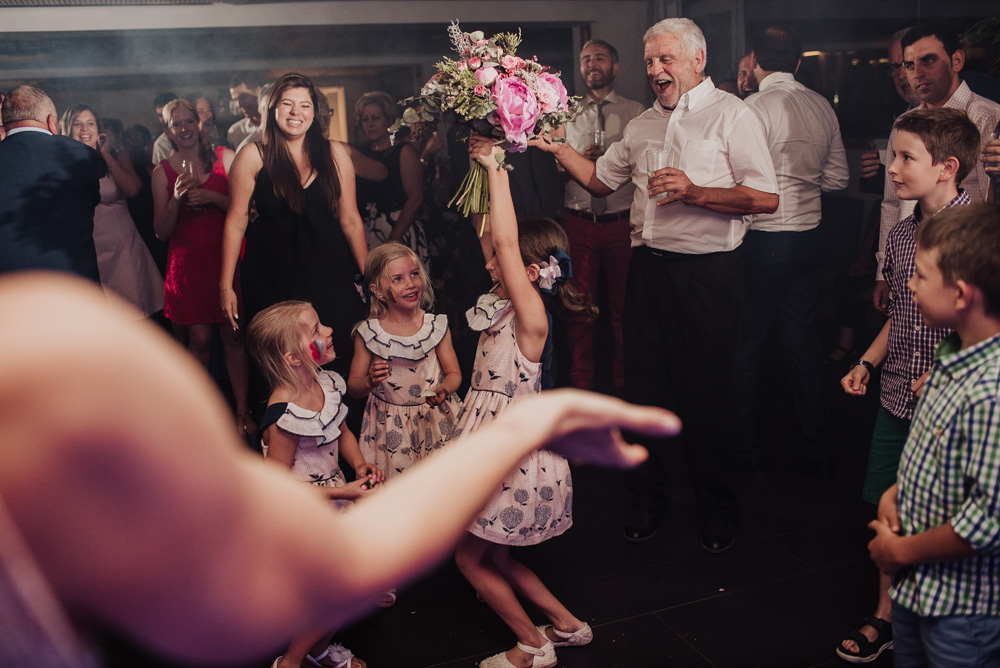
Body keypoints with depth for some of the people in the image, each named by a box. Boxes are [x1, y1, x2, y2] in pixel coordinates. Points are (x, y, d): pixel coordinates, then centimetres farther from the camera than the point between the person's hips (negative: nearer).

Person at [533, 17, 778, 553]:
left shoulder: (731, 115, -4)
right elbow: (601, 180, 24)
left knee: (705, 391, 3)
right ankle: (647, 497, 29)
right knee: (645, 385, 11)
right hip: (648, 267, 6)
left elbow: (766, 198, -12)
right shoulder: (642, 125, 16)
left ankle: (718, 509, 23)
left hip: (708, 272, -5)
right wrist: (557, 148, 10)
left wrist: (695, 192, -21)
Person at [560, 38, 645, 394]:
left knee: (624, 307, 3)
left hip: (622, 222, -1)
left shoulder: (635, 112, 7)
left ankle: (623, 384, 17)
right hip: (578, 222, 2)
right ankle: (581, 384, 16)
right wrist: (580, 160, -6)